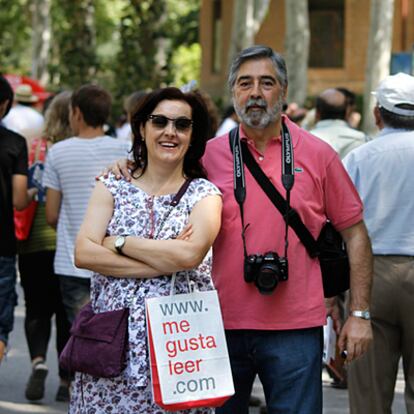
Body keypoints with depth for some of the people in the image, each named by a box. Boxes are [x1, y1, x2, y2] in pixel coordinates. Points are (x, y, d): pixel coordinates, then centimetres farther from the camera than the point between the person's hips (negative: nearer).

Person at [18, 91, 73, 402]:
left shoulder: (33, 149, -3)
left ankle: (38, 360, -13)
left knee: (37, 309, 12)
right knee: (67, 312, 10)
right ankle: (66, 381, 12)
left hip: (35, 242, 1)